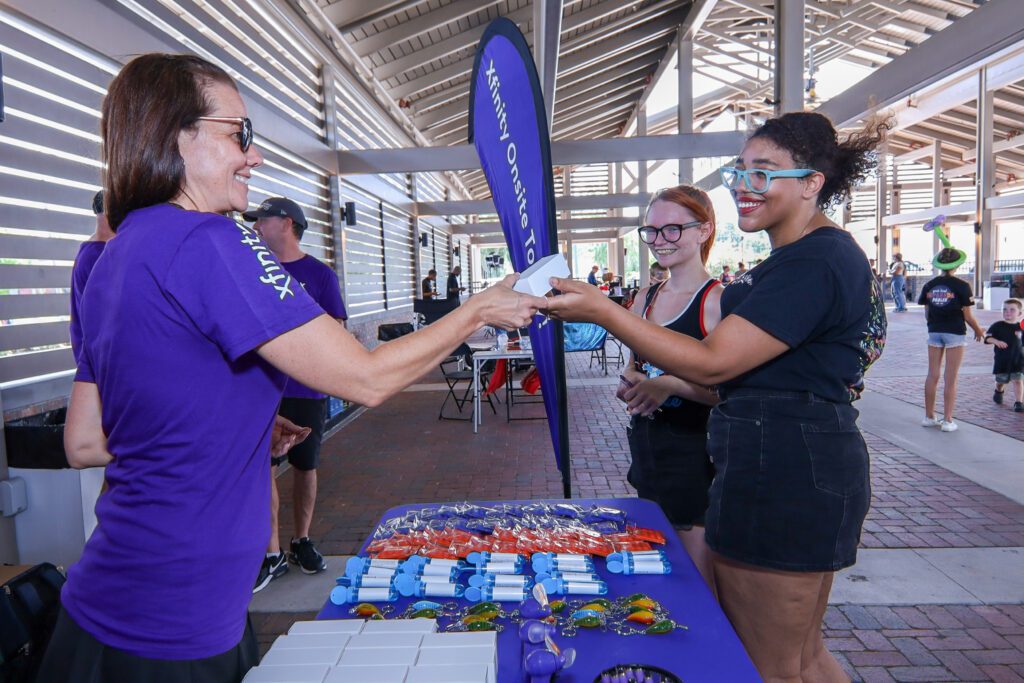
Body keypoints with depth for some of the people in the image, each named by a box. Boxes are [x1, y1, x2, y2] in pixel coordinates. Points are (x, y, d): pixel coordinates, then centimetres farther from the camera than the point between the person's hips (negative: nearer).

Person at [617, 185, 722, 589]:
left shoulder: (717, 301, -14)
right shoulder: (646, 298, 8)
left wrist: (671, 384, -28)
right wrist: (629, 385, -1)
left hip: (694, 453, -7)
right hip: (646, 445, 7)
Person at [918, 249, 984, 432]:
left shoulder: (929, 285, 1)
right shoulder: (961, 286, -11)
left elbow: (927, 313, 6)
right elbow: (968, 316, -8)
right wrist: (978, 331, 10)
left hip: (934, 333, 4)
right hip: (955, 333, -4)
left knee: (932, 375, 11)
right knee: (950, 379, 1)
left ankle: (929, 417, 19)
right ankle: (947, 421, 5)